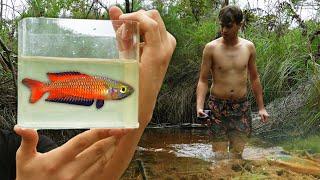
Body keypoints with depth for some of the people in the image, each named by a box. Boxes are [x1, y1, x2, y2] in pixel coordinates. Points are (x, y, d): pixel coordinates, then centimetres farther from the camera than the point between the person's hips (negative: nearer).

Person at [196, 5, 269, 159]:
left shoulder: (248, 47, 2)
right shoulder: (211, 48, -7)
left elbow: (254, 78, 12)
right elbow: (203, 80, -5)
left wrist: (261, 107, 13)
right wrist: (199, 106, -19)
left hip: (241, 106, 2)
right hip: (218, 106, -2)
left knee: (238, 153, 5)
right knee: (219, 155, -1)